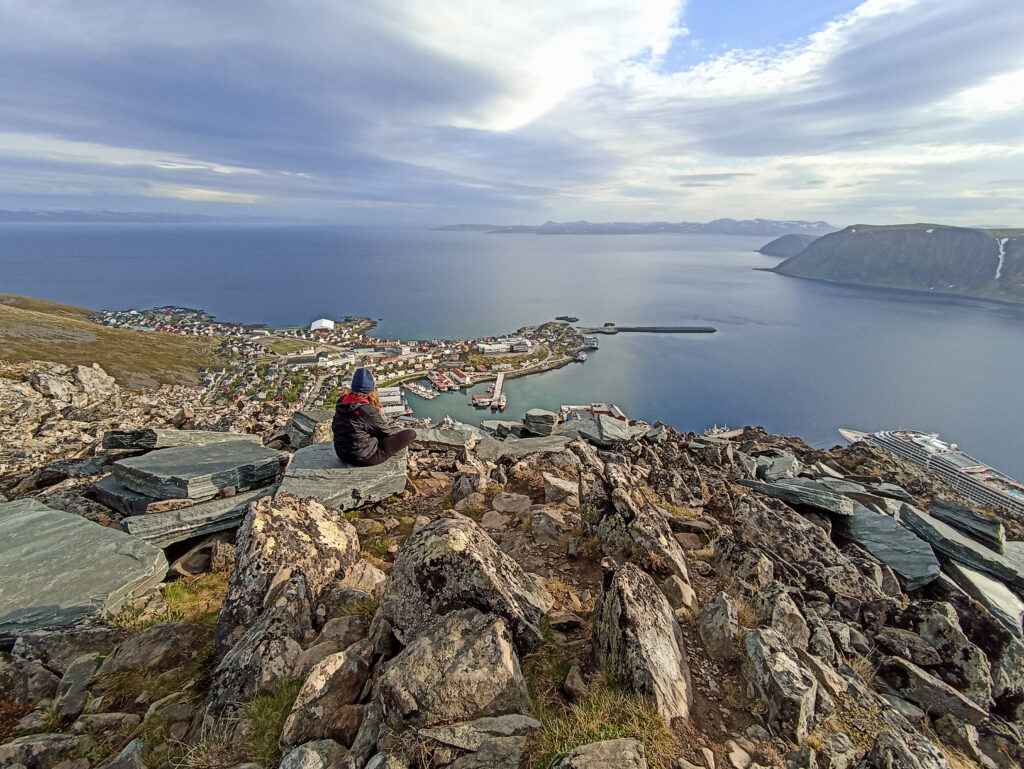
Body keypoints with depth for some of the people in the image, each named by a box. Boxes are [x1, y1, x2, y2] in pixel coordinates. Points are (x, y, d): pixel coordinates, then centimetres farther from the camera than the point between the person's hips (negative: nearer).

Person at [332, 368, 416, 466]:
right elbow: (386, 432, -9)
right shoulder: (368, 411, -23)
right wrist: (401, 432, 15)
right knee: (411, 433, -5)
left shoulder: (341, 404, -3)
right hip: (364, 458, -8)